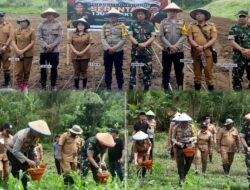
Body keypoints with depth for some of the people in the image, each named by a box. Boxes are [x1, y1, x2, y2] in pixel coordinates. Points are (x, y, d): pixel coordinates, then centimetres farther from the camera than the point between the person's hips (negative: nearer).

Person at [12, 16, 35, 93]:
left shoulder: (31, 31, -3)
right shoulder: (16, 31, 5)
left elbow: (32, 42, -7)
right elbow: (13, 42, 4)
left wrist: (23, 50, -15)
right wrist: (18, 50, -13)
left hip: (28, 54, -2)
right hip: (18, 55, 2)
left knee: (26, 72, 10)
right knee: (18, 72, -5)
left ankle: (25, 86, 28)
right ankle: (20, 88, 2)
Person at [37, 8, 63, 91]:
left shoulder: (58, 24, 2)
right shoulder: (41, 25, 2)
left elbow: (59, 37, -4)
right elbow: (39, 36, -3)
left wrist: (52, 45, -14)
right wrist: (46, 46, -14)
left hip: (55, 50, 0)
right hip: (43, 50, 1)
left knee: (54, 68, 4)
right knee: (43, 68, 4)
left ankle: (53, 85, 13)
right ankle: (43, 85, 12)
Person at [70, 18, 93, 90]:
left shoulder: (88, 34, 0)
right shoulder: (74, 34, 6)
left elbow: (90, 44, -5)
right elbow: (71, 44, 4)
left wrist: (83, 52, -13)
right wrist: (75, 51, -11)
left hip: (85, 56, -1)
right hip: (75, 56, 1)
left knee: (84, 71, 4)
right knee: (77, 72, 4)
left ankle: (84, 87, 11)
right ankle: (76, 87, 9)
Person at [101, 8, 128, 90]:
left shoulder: (122, 26, 1)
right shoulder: (105, 26, 7)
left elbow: (124, 39, -6)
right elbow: (102, 38, 1)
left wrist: (114, 48, -13)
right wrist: (108, 48, -13)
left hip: (118, 51, -2)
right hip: (107, 52, 2)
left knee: (119, 70, 3)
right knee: (108, 70, 6)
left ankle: (120, 87, 9)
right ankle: (108, 88, 13)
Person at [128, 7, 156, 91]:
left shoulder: (150, 25, 4)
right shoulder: (133, 24, 5)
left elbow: (153, 37, -2)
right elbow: (130, 36, -2)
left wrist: (145, 44, -16)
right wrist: (138, 44, -17)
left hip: (147, 51, 0)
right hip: (135, 50, 0)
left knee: (147, 69, 3)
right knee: (133, 69, -3)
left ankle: (146, 88, 10)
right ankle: (131, 88, 1)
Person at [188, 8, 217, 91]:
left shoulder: (211, 26, 8)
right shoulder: (192, 26, 10)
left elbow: (214, 39, -1)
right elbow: (190, 39, 1)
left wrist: (204, 47, -13)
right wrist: (197, 47, -17)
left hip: (208, 53, -1)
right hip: (196, 53, 1)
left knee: (208, 72, -4)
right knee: (197, 73, 5)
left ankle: (210, 89, 0)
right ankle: (197, 89, 12)